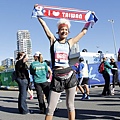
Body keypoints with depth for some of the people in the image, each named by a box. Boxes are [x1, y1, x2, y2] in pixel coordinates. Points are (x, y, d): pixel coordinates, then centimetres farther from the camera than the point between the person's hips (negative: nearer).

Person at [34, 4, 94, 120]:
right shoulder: (53, 40, 7)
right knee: (50, 109, 0)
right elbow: (44, 25, 3)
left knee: (70, 106, 11)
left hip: (69, 75, 2)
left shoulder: (70, 43, 10)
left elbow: (83, 32, 18)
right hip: (57, 78, -2)